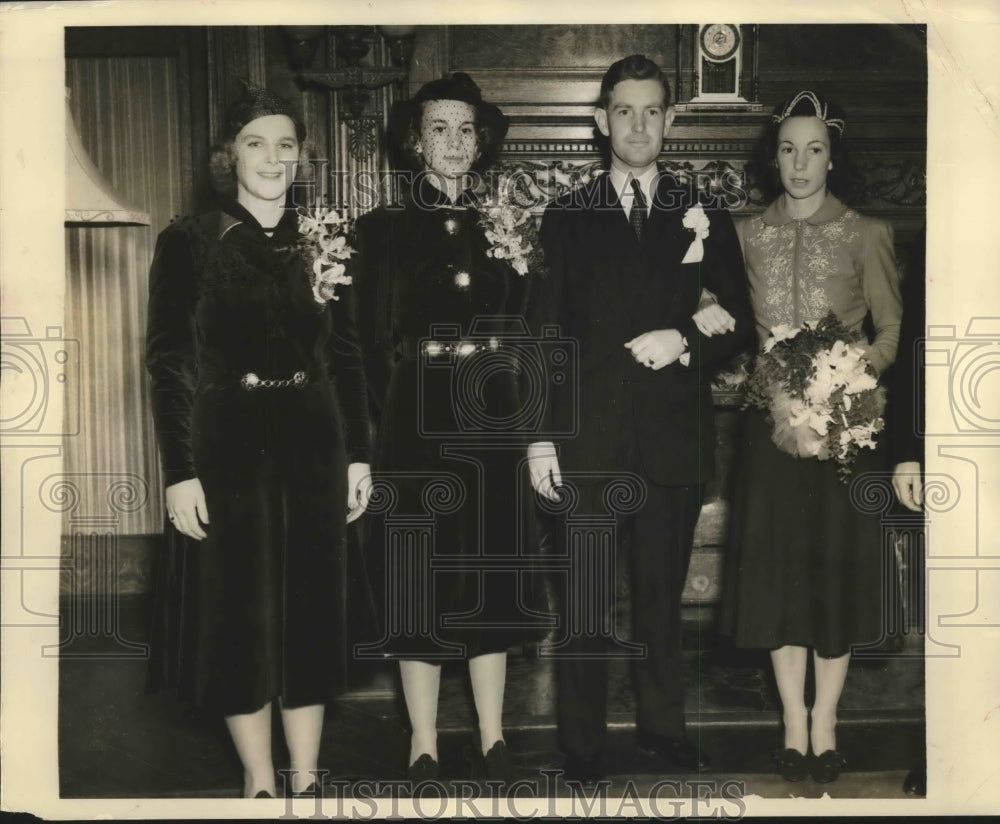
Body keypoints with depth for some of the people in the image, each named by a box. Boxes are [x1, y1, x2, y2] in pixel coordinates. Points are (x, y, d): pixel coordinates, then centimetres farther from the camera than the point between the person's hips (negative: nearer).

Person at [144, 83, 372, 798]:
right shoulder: (189, 243, -2)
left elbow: (347, 355, 9)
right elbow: (169, 363, -6)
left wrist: (358, 454, 5)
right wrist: (180, 472, -12)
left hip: (311, 446, 3)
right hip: (227, 449, -3)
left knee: (311, 612, 8)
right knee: (238, 613, 4)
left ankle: (307, 778, 21)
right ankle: (260, 783, 19)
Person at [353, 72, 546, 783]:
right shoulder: (386, 228, 2)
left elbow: (525, 332, 8)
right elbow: (371, 340, -1)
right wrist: (373, 436, -8)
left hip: (492, 420, 2)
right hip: (417, 423, -2)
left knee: (491, 573, 9)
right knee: (420, 579, 2)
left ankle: (493, 737, 21)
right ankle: (424, 745, 14)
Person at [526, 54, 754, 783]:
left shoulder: (706, 219, 8)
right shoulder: (566, 218, 6)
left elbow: (739, 326, 9)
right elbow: (543, 335, 3)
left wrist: (683, 341, -11)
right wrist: (539, 438, -3)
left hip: (675, 439, 1)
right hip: (588, 440, -1)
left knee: (663, 594, 12)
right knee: (583, 603, 4)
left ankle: (663, 725, 28)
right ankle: (582, 746, 16)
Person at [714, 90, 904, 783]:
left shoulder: (866, 234, 0)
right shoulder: (748, 234, 7)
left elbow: (892, 328, 3)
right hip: (771, 418, 2)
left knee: (836, 563, 3)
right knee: (777, 564, 4)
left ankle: (824, 720, 15)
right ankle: (795, 720, 16)